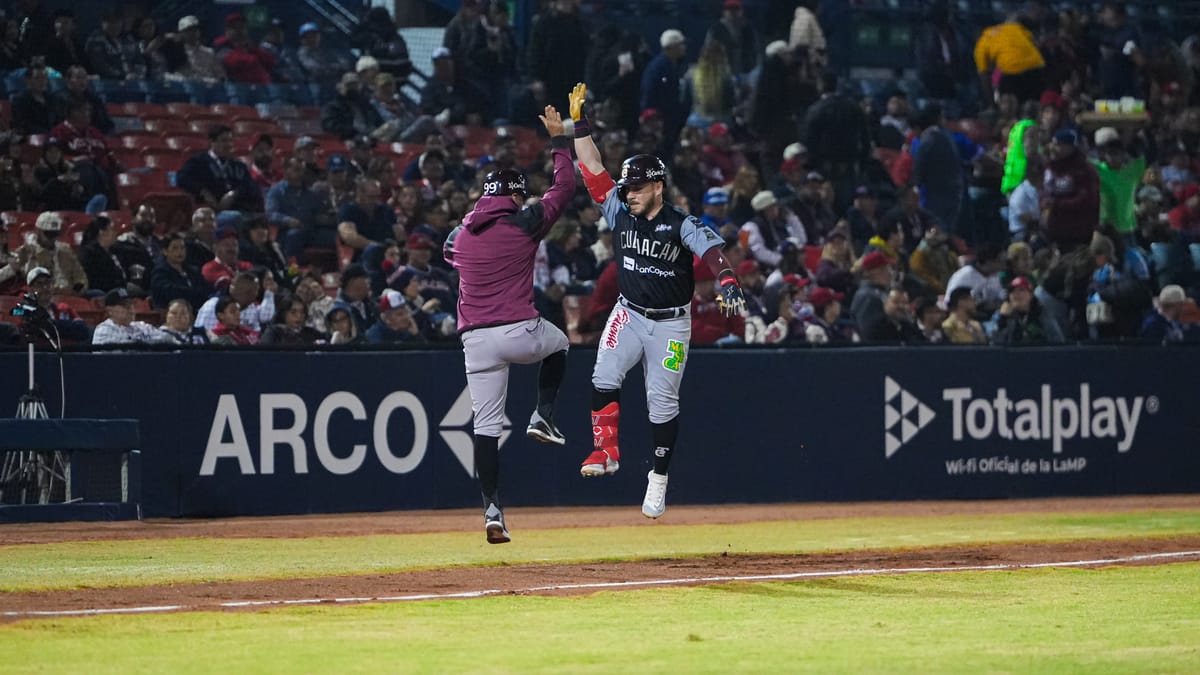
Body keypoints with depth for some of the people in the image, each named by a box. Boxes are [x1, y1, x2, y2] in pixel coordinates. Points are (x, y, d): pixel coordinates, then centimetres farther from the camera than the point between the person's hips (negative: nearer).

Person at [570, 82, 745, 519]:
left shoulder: (681, 226, -15)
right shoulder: (620, 213, -2)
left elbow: (711, 250, -31)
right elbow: (592, 168, -4)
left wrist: (727, 283, -50)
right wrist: (579, 122, -11)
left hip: (671, 324, -3)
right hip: (629, 315, 3)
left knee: (663, 401, 1)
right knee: (604, 377, -19)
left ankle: (659, 476, 13)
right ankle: (606, 451, -10)